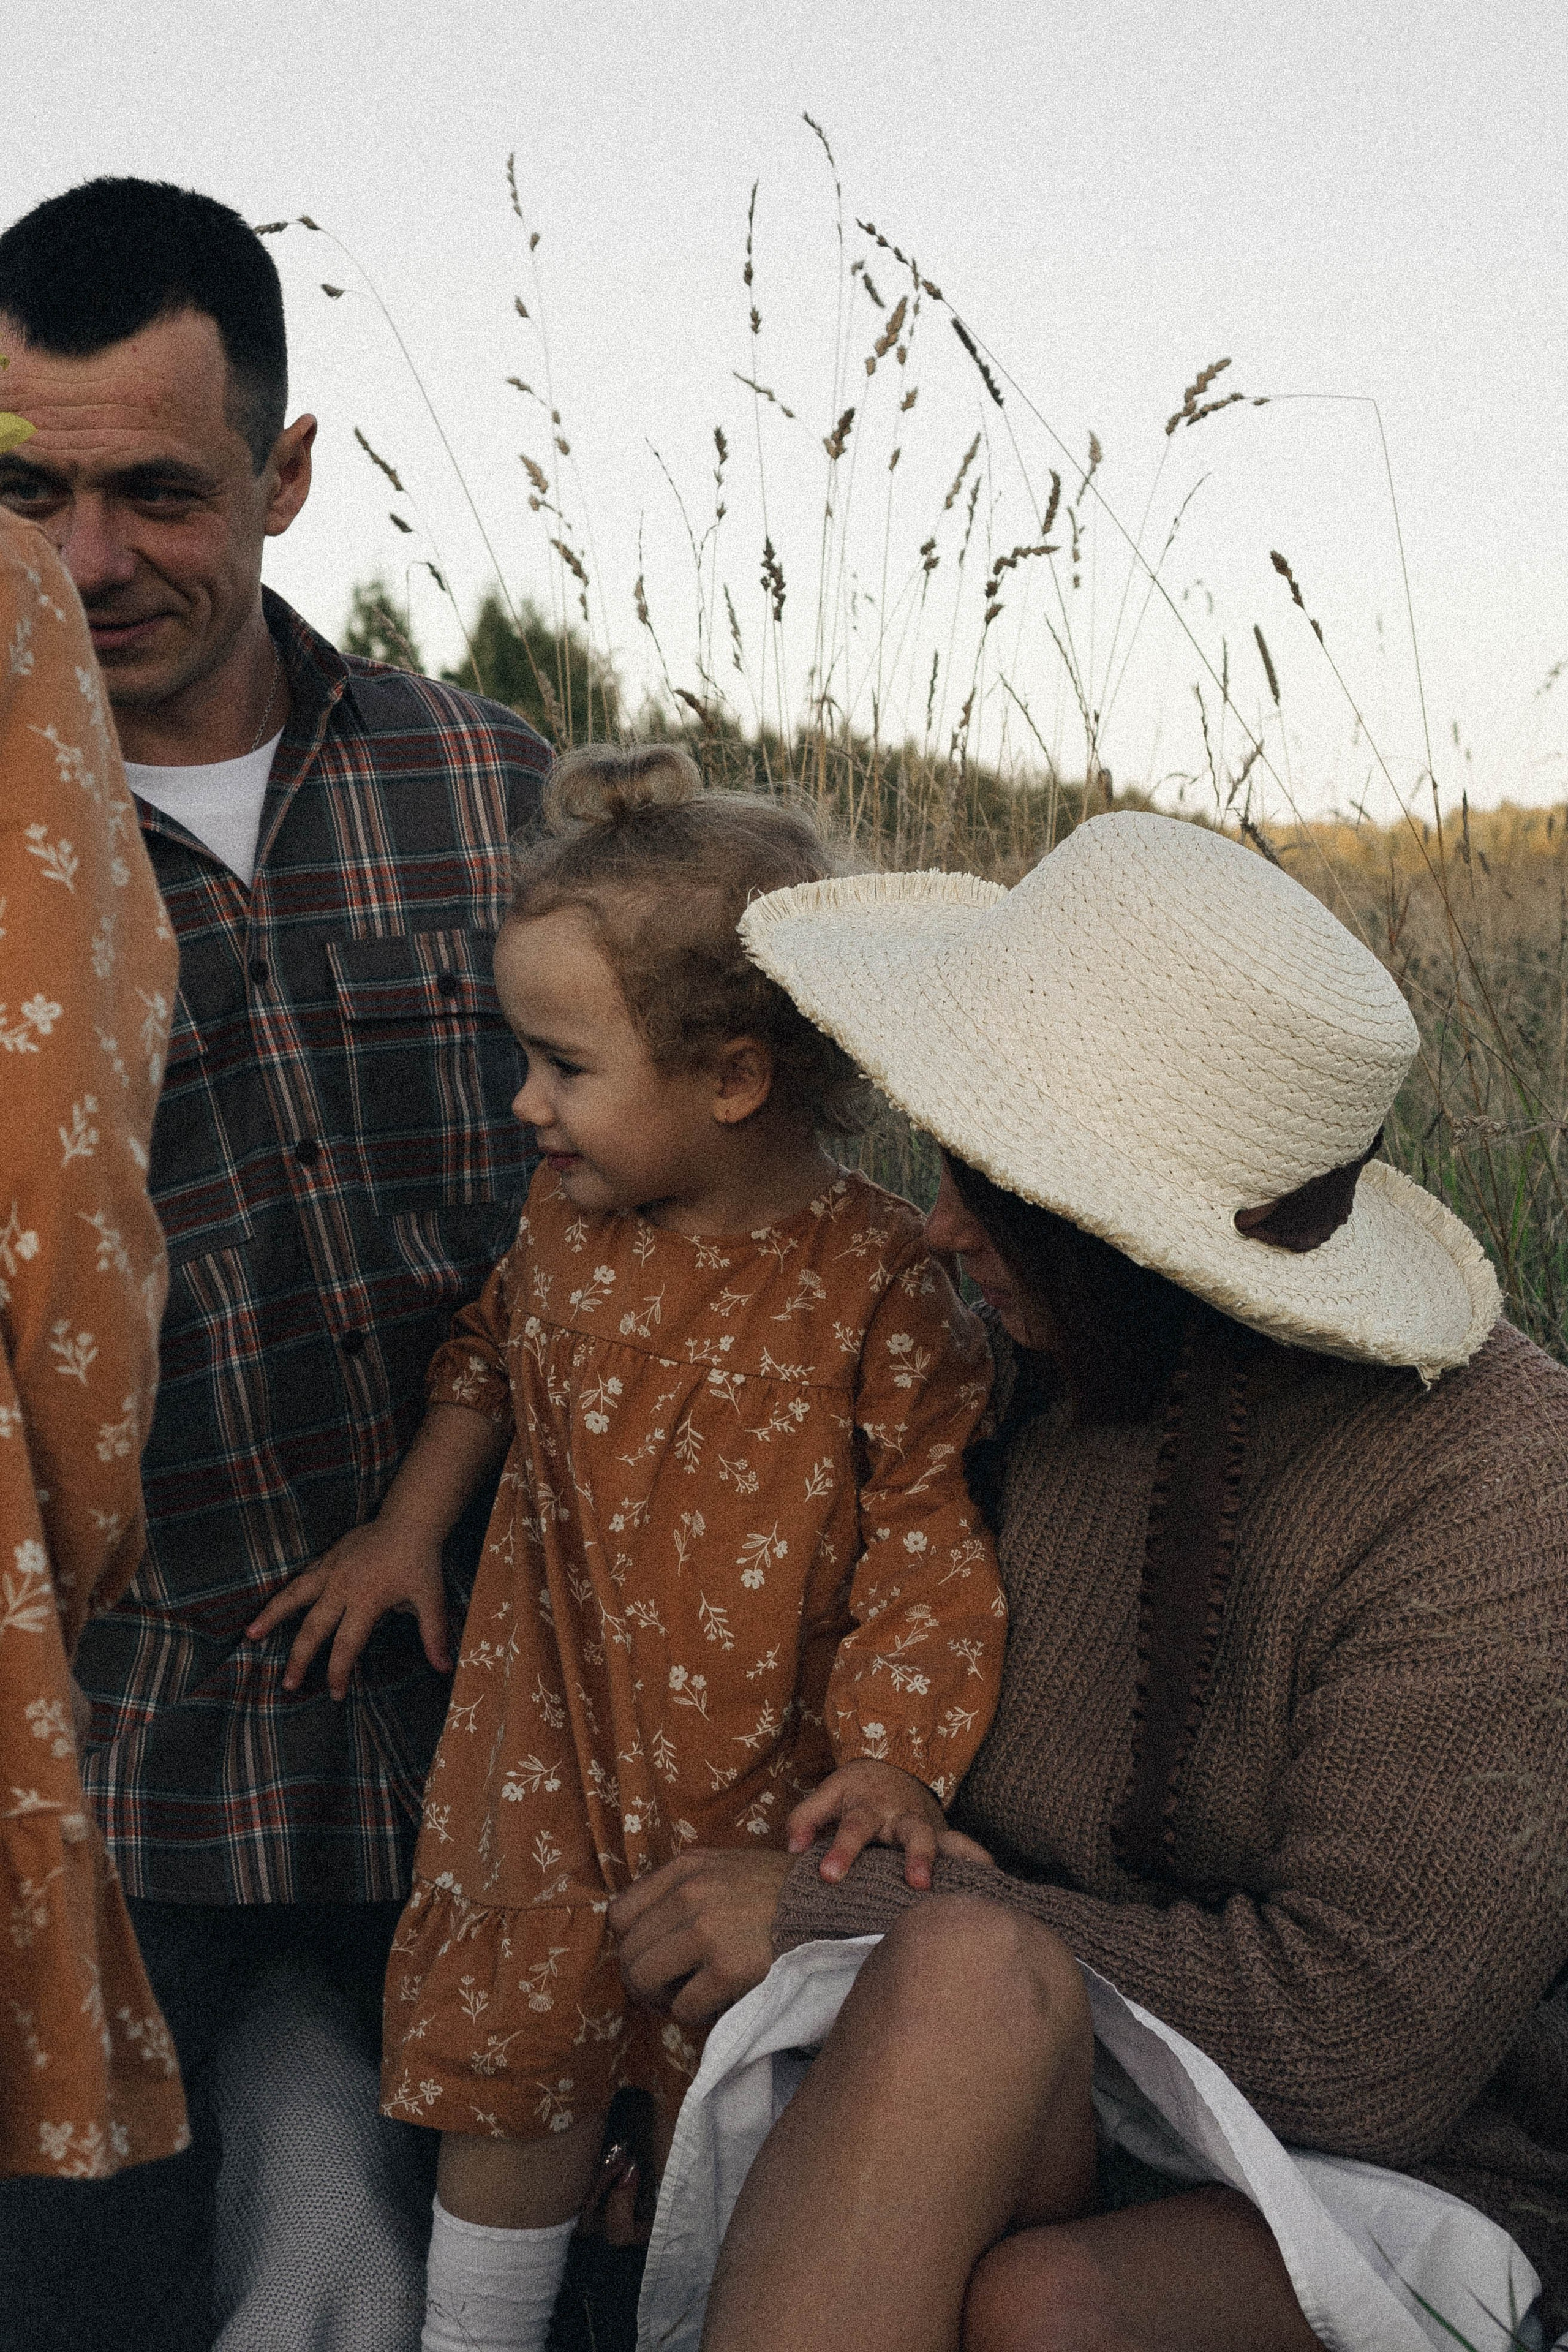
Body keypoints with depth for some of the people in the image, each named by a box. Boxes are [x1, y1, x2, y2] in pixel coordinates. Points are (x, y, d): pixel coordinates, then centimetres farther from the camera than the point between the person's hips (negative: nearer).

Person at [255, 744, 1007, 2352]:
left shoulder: (873, 1278, -19)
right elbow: (491, 1358, 18)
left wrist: (889, 1752, -21)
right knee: (511, 2063, 11)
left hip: (770, 1774, -3)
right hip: (555, 1741, 4)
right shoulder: (565, 1224, -3)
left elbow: (931, 1524, -15)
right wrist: (409, 1526, 15)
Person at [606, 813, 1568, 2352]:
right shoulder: (1028, 1365, 2)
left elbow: (1370, 2041, -21)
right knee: (967, 1970, -33)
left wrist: (849, 1920, -19)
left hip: (1381, 2185, -4)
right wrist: (914, 1908, -7)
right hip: (997, 2119, 4)